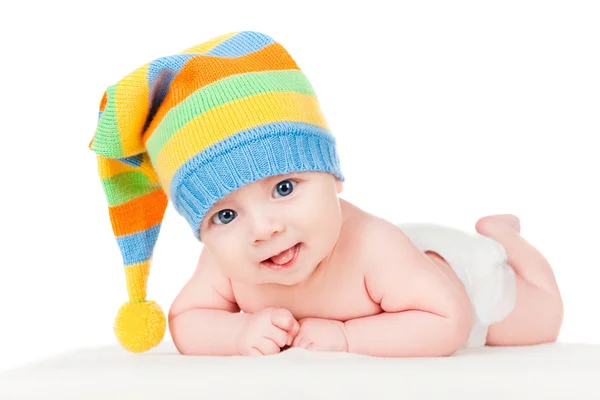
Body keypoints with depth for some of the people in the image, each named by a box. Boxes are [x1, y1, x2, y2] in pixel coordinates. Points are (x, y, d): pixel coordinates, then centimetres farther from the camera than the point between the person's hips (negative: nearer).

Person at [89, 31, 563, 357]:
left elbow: (450, 322, -46)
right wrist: (242, 331, -46)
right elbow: (185, 323, -25)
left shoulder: (373, 247, -50)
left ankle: (498, 234, 41)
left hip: (452, 271, -4)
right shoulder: (224, 263, -36)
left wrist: (346, 335, -50)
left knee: (540, 319, 22)